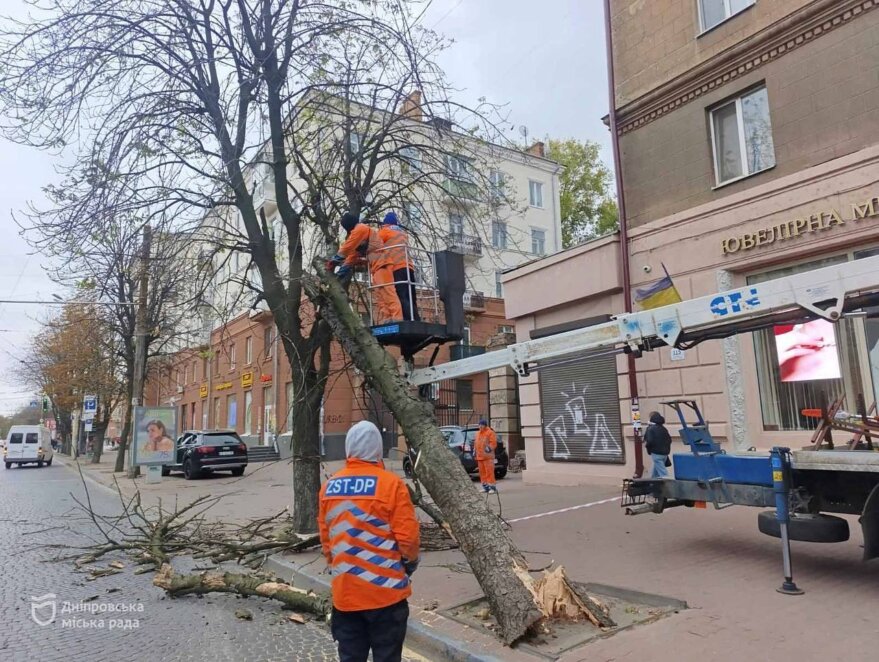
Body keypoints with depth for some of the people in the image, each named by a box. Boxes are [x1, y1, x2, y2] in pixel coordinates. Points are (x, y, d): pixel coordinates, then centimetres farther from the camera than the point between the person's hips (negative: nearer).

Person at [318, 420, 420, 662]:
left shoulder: (329, 487, 0)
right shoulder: (391, 483, -15)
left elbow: (325, 537, 8)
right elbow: (408, 537, -14)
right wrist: (411, 563, 6)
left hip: (344, 592, 4)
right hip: (385, 591, -4)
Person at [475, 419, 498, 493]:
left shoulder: (490, 432, -3)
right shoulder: (478, 433, 20)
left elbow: (493, 442, -10)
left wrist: (489, 448, -24)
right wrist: (476, 453, 20)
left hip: (488, 456, -7)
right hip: (480, 456, 8)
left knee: (489, 471, -11)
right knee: (482, 472, 8)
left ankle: (492, 487, -7)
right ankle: (485, 487, 16)